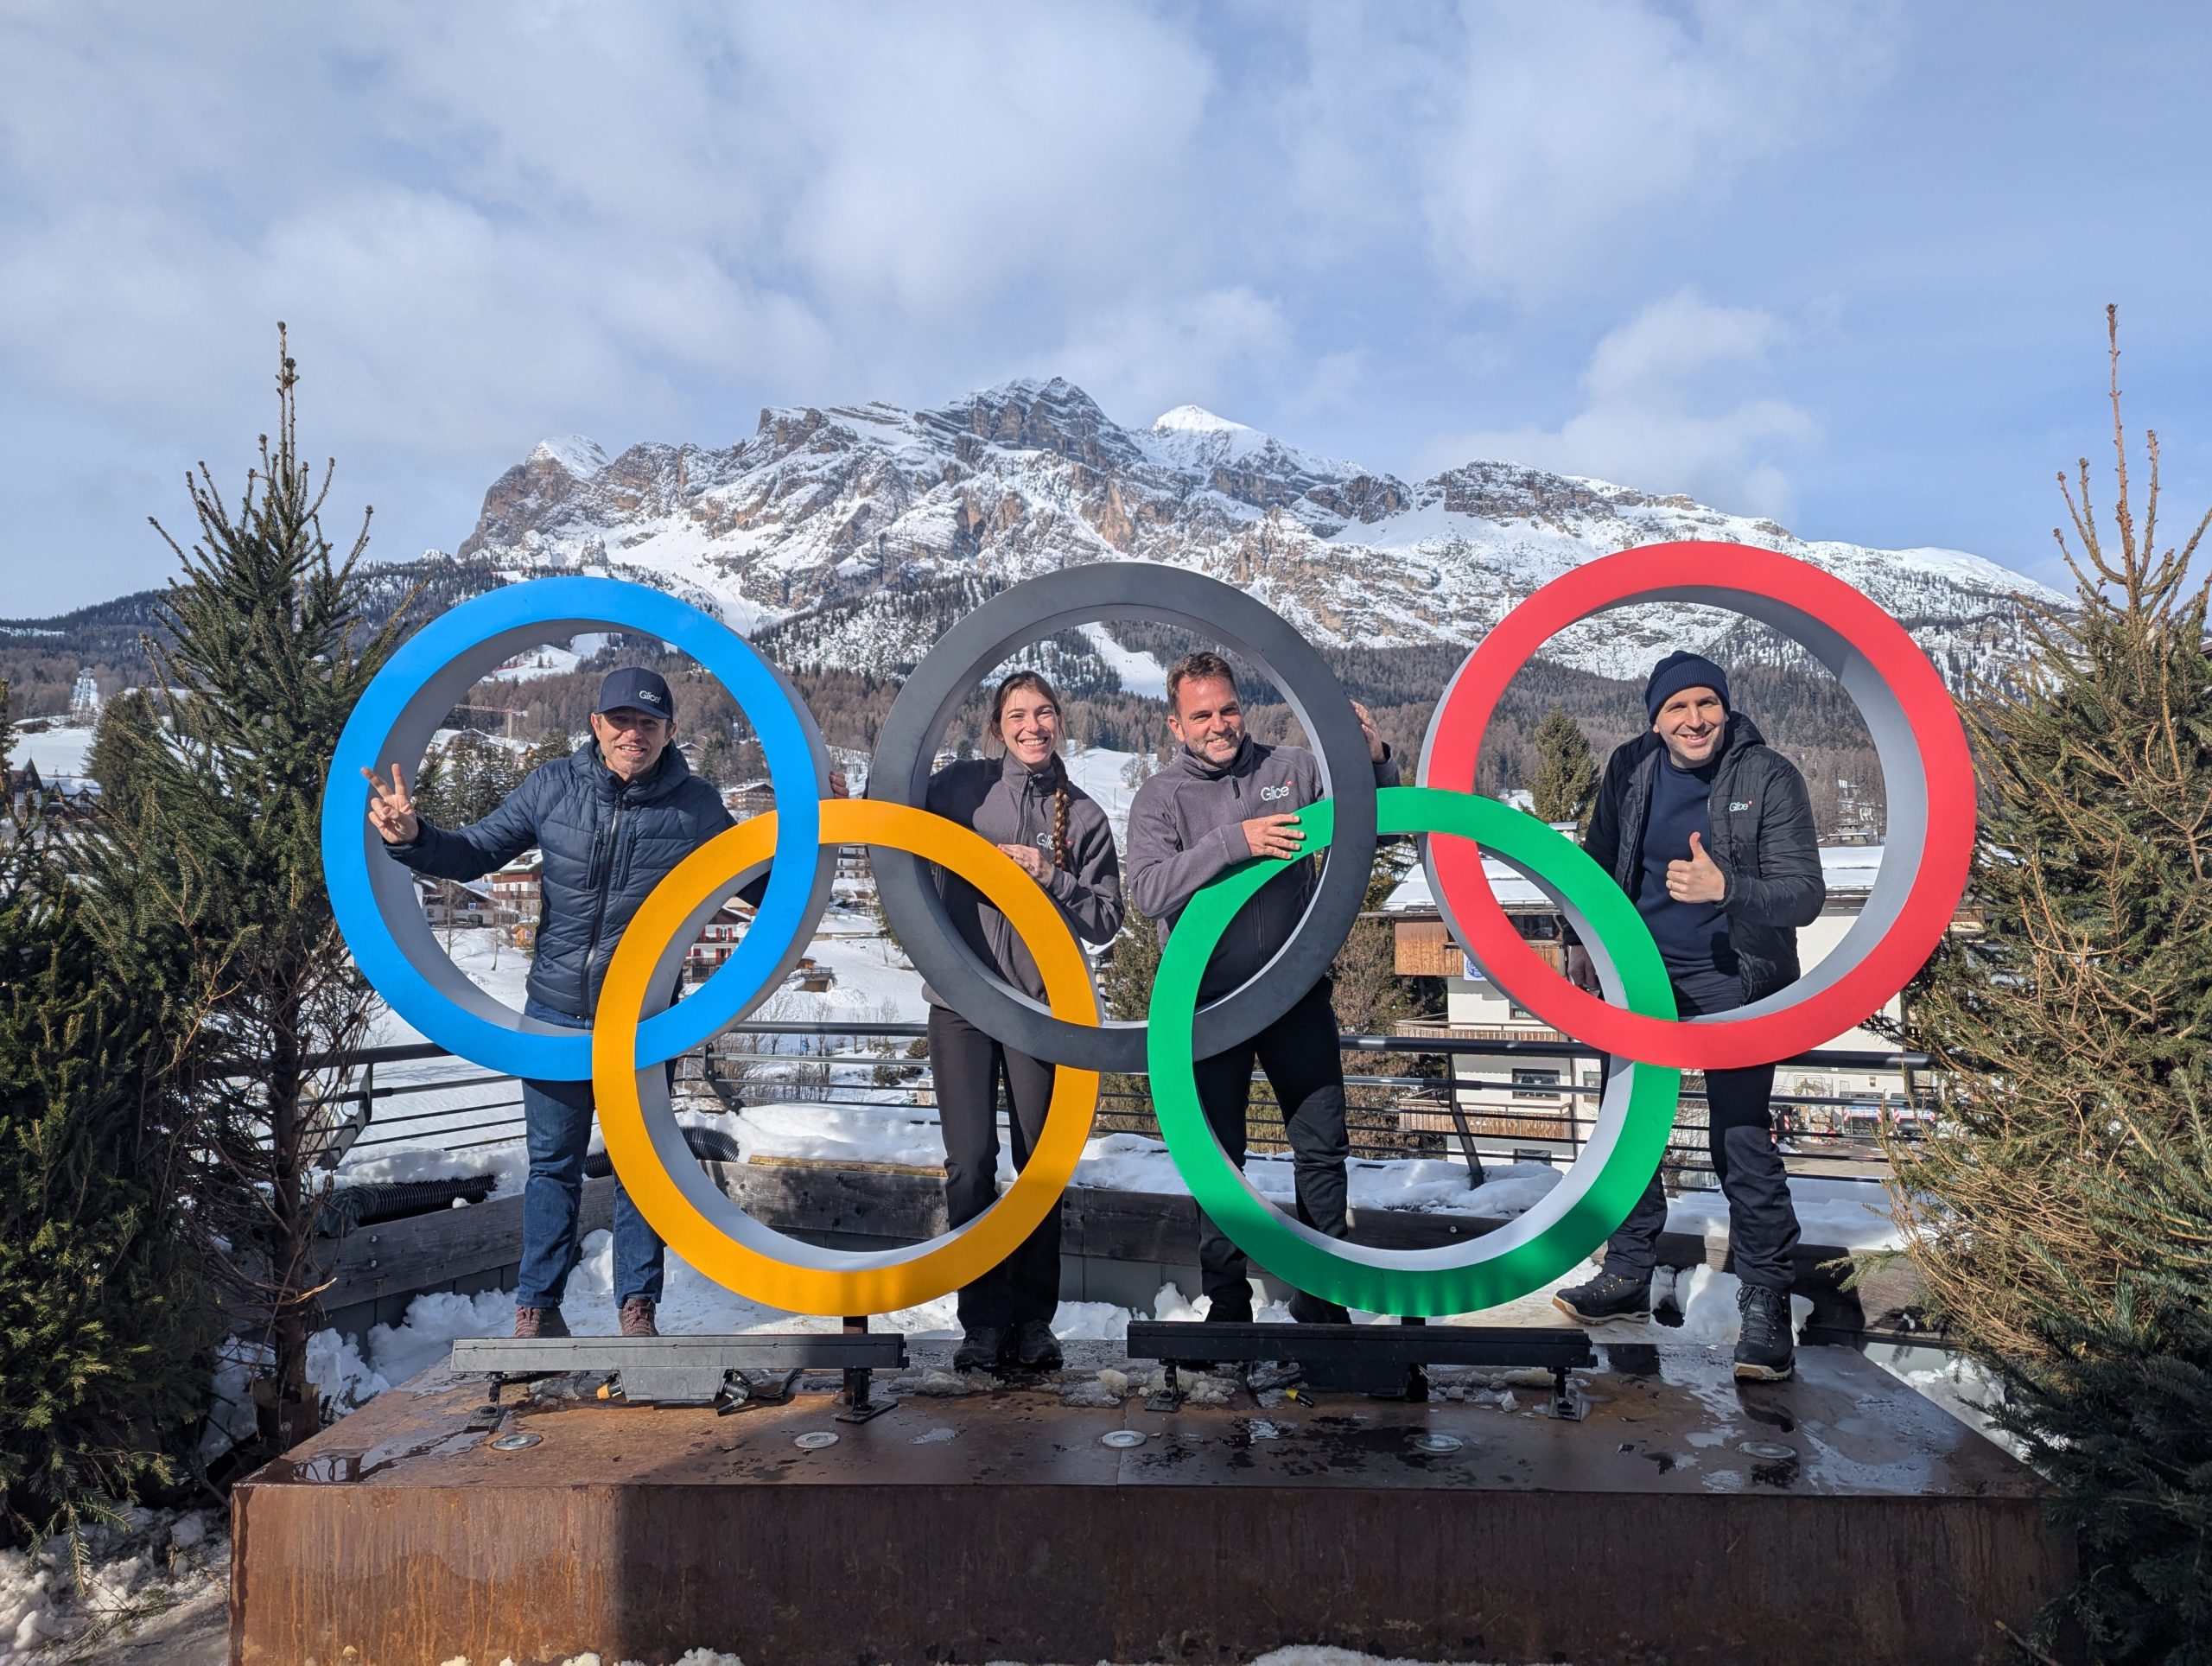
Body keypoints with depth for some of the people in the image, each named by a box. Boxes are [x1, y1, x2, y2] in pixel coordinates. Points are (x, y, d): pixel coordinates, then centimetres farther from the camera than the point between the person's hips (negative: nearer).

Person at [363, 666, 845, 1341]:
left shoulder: (696, 806, -8)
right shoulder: (551, 786, -6)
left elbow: (763, 885, 1)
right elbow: (475, 853, 2)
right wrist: (411, 837, -16)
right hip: (554, 1016, 1)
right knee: (552, 1163, 14)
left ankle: (637, 1304, 28)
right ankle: (537, 1303, 30)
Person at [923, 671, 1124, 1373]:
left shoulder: (1085, 815, 6)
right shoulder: (961, 785, 5)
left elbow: (1105, 919, 3)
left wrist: (1048, 874, -11)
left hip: (1042, 1003, 1)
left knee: (1041, 1165, 6)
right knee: (970, 1162, -3)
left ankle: (1034, 1321, 19)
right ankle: (983, 1321, 10)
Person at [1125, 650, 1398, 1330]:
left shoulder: (1291, 768, 0)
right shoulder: (1161, 797, -5)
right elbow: (1150, 889, -20)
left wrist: (1375, 760, -18)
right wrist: (1235, 841, -33)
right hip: (1210, 1003, -1)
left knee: (1322, 1145, 7)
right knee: (1218, 1155, 10)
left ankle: (1321, 1297, 24)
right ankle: (1227, 1300, 25)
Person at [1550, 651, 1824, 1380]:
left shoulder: (1770, 778, -14)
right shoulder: (1629, 768, -2)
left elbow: (1806, 894, -17)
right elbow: (1599, 856, 13)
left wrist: (1725, 889, -33)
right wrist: (1580, 937, 10)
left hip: (1733, 978, -5)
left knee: (1741, 1140, -7)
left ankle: (1766, 1300, 8)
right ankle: (1628, 1271, 28)